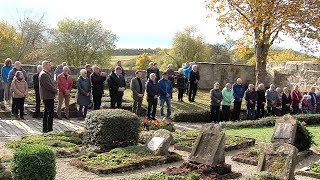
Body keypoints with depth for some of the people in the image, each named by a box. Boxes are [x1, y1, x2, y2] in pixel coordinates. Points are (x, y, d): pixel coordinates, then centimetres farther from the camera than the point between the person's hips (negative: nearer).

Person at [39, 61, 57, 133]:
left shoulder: (47, 74, 17)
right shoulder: (43, 74, -16)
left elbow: (51, 83, 21)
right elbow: (48, 85, -21)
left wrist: (55, 89, 6)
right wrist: (55, 91, -11)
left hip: (49, 96, 11)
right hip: (48, 96, -11)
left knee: (46, 113, 15)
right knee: (50, 113, -8)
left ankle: (45, 128, 22)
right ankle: (49, 129, -5)